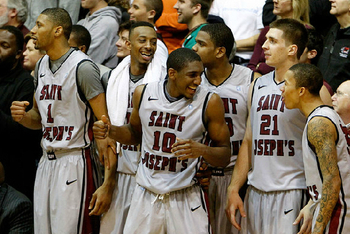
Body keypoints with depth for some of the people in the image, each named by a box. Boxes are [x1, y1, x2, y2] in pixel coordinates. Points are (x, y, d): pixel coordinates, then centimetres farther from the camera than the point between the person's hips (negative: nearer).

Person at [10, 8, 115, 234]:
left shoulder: (83, 67, -13)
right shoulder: (42, 65, 13)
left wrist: (108, 183, -22)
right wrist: (23, 117, 0)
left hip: (74, 163, -8)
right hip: (46, 162, 8)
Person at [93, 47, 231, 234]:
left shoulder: (209, 102, -8)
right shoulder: (143, 93, 0)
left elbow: (224, 156, -4)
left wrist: (200, 150, -23)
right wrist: (110, 131, 0)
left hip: (186, 199, -2)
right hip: (145, 197, 2)